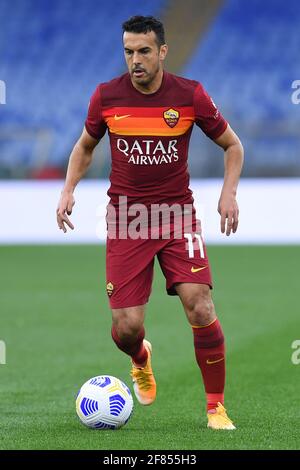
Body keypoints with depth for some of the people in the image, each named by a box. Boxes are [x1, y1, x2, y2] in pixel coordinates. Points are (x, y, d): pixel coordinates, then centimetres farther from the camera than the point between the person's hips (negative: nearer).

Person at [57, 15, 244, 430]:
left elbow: (232, 146, 7)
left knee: (200, 309, -17)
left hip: (177, 214, -1)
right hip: (125, 219, 1)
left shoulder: (190, 95, -6)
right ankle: (141, 360, 34)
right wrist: (69, 189, 1)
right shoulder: (106, 96, -3)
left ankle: (216, 406, 0)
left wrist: (229, 191, -8)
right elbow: (85, 147, 16)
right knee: (126, 328, -5)